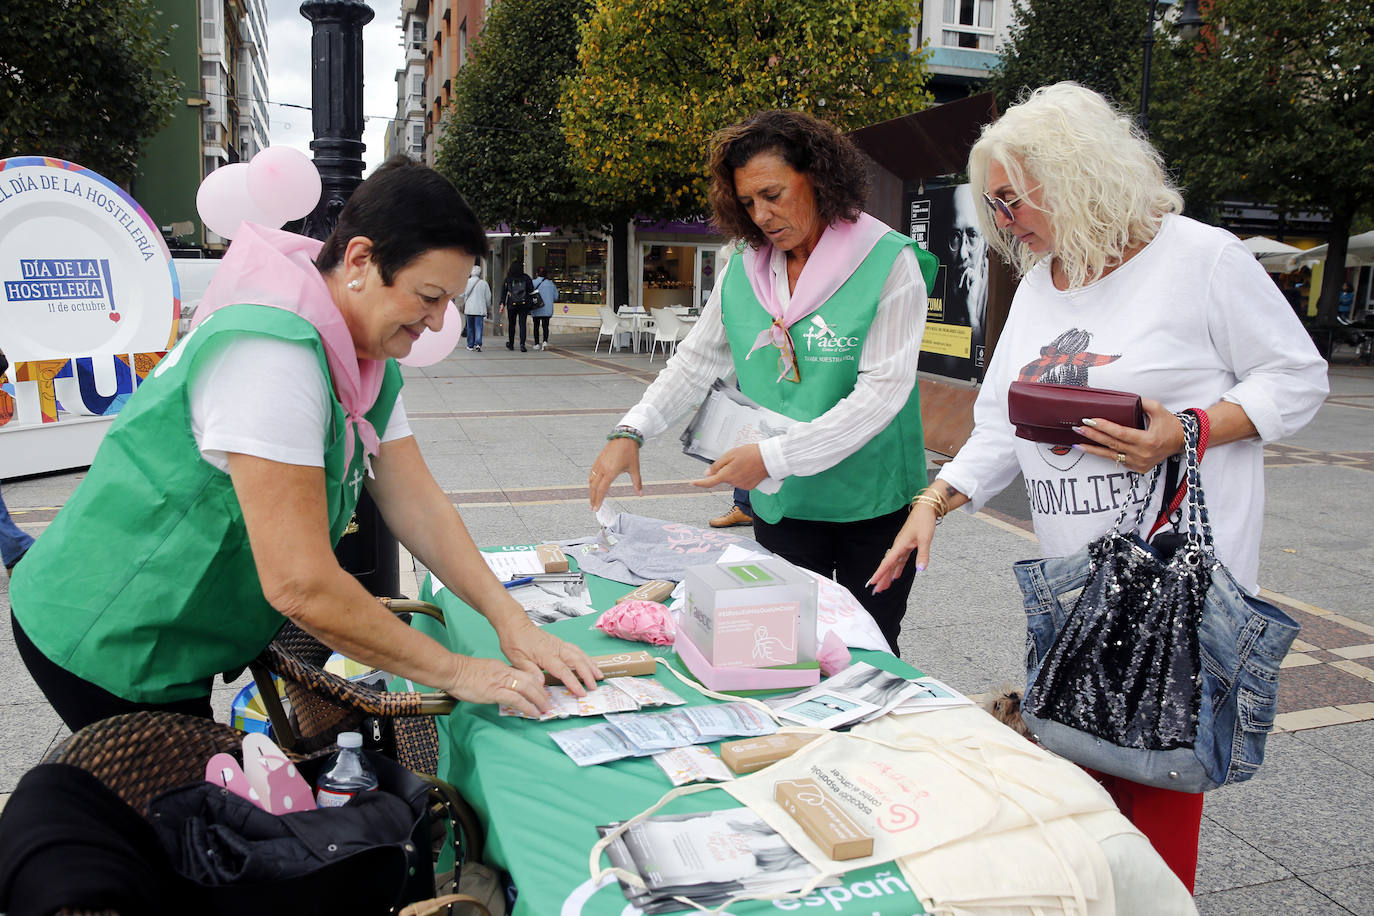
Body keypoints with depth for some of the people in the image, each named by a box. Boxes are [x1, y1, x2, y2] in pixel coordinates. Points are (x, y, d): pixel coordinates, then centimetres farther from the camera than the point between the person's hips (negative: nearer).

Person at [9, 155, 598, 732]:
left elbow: (420, 507, -2)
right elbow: (300, 587, -32)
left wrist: (511, 621, -13)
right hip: (107, 643, -8)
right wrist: (455, 673, -24)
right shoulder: (268, 353, -31)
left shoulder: (371, 364, -1)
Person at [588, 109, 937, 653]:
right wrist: (630, 432, -6)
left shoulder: (890, 262, -13)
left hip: (872, 502, -3)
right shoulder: (744, 268, 3)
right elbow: (696, 361, 8)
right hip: (780, 504, 4)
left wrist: (774, 456, -23)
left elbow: (882, 390, -19)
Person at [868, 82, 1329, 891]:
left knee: (1155, 776, -2)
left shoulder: (1201, 257, -6)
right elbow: (1002, 423, 14)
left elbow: (1298, 378, -2)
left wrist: (1187, 434, -17)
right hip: (1074, 583, 6)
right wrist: (931, 505, 4)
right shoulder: (1037, 283, 14)